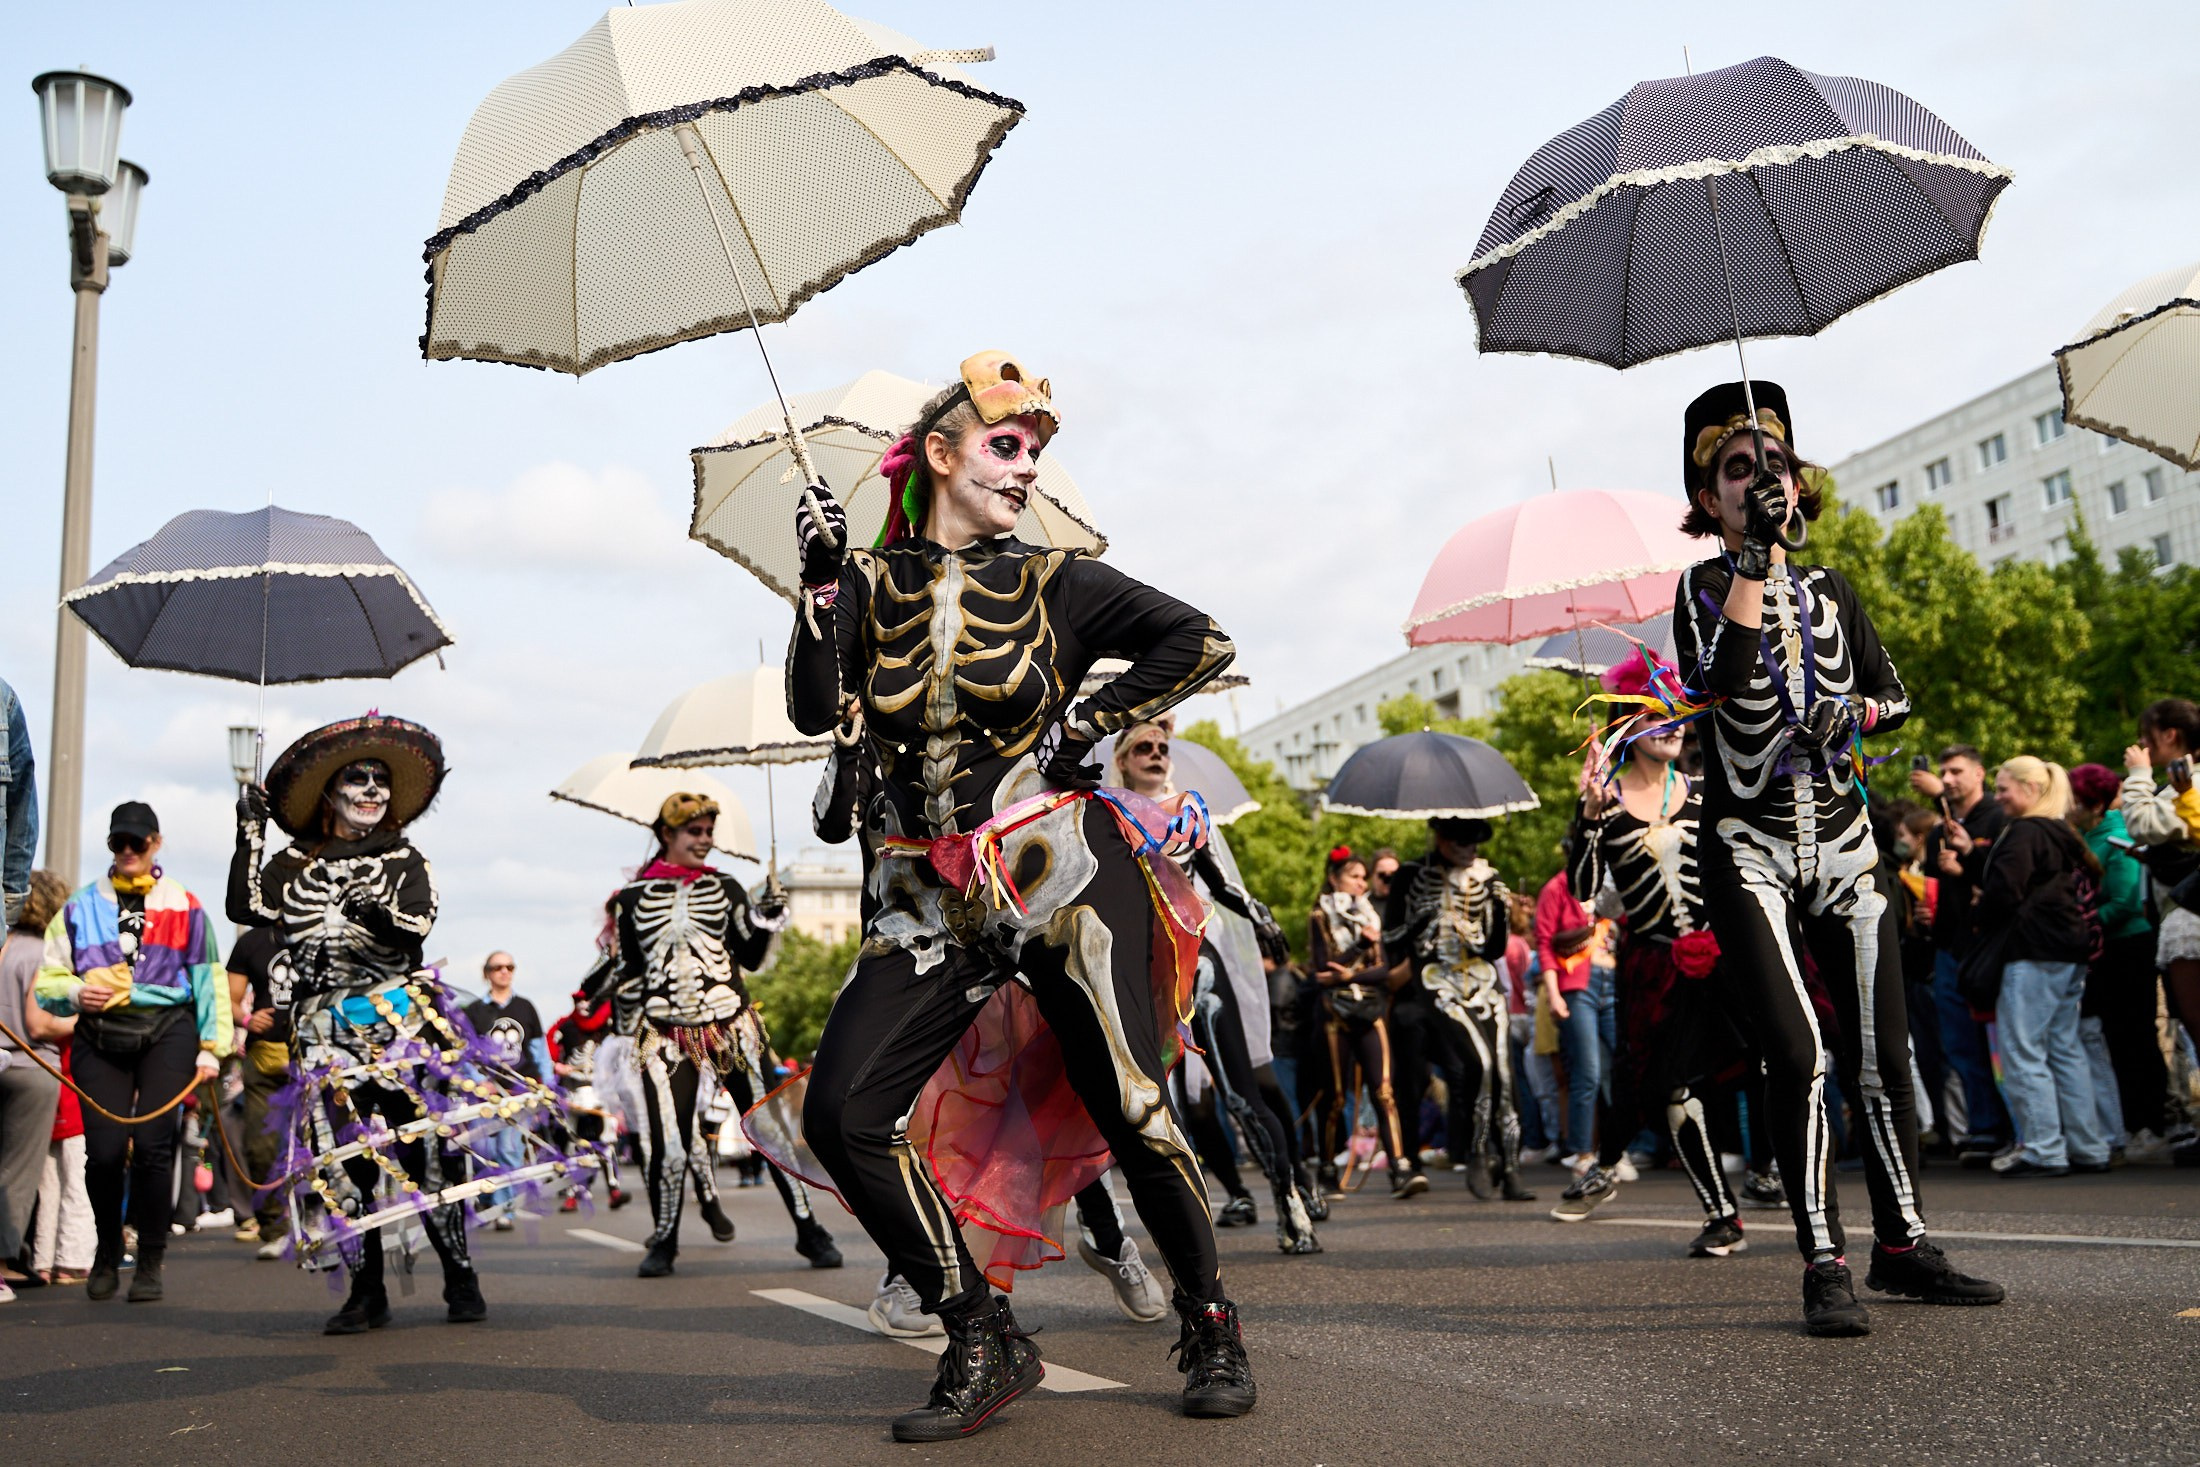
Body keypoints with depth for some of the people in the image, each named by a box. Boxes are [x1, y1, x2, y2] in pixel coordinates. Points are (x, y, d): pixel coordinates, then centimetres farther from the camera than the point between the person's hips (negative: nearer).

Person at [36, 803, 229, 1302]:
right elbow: (47, 981, 15)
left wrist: (210, 1048, 4)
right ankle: (107, 1255, 18)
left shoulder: (184, 906, 12)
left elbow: (209, 982, 11)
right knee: (104, 1149, -7)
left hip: (167, 1032, -1)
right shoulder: (81, 906, 16)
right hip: (98, 1038, 1)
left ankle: (150, 1262, 1)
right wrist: (76, 993, -7)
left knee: (152, 1144, -11)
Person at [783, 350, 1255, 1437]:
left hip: (1061, 876, -2)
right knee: (843, 1114, -11)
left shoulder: (1053, 583, 5)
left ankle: (1211, 1328, 19)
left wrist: (1095, 718, -4)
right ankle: (983, 1344, 1)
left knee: (1128, 1109, -5)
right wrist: (823, 581, -11)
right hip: (932, 900, 2)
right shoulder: (871, 582, 8)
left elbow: (1201, 644, 1)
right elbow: (813, 711, -5)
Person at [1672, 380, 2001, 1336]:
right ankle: (1823, 1267, -5)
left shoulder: (1829, 590, 14)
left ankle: (1903, 1244, 16)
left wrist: (1856, 711, 0)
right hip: (1748, 849, -4)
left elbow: (1895, 695, 21)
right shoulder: (1704, 587, 2)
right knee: (1796, 1053, -13)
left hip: (1842, 844, 4)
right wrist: (1757, 558, -18)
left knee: (1882, 1054, 2)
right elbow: (1720, 684, -18)